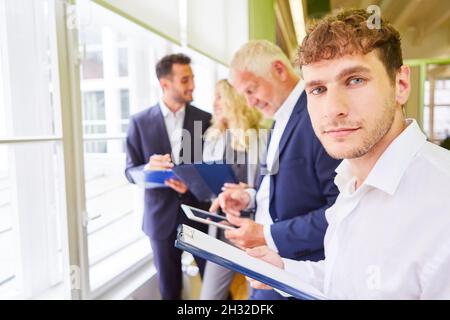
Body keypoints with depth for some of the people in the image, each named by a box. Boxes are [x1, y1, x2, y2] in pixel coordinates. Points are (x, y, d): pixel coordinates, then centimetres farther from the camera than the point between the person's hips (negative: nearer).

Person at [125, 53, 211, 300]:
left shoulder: (205, 120, 0)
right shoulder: (140, 122, -2)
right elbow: (131, 171, 1)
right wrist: (149, 168, -21)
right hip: (161, 216, 0)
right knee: (169, 287, 15)